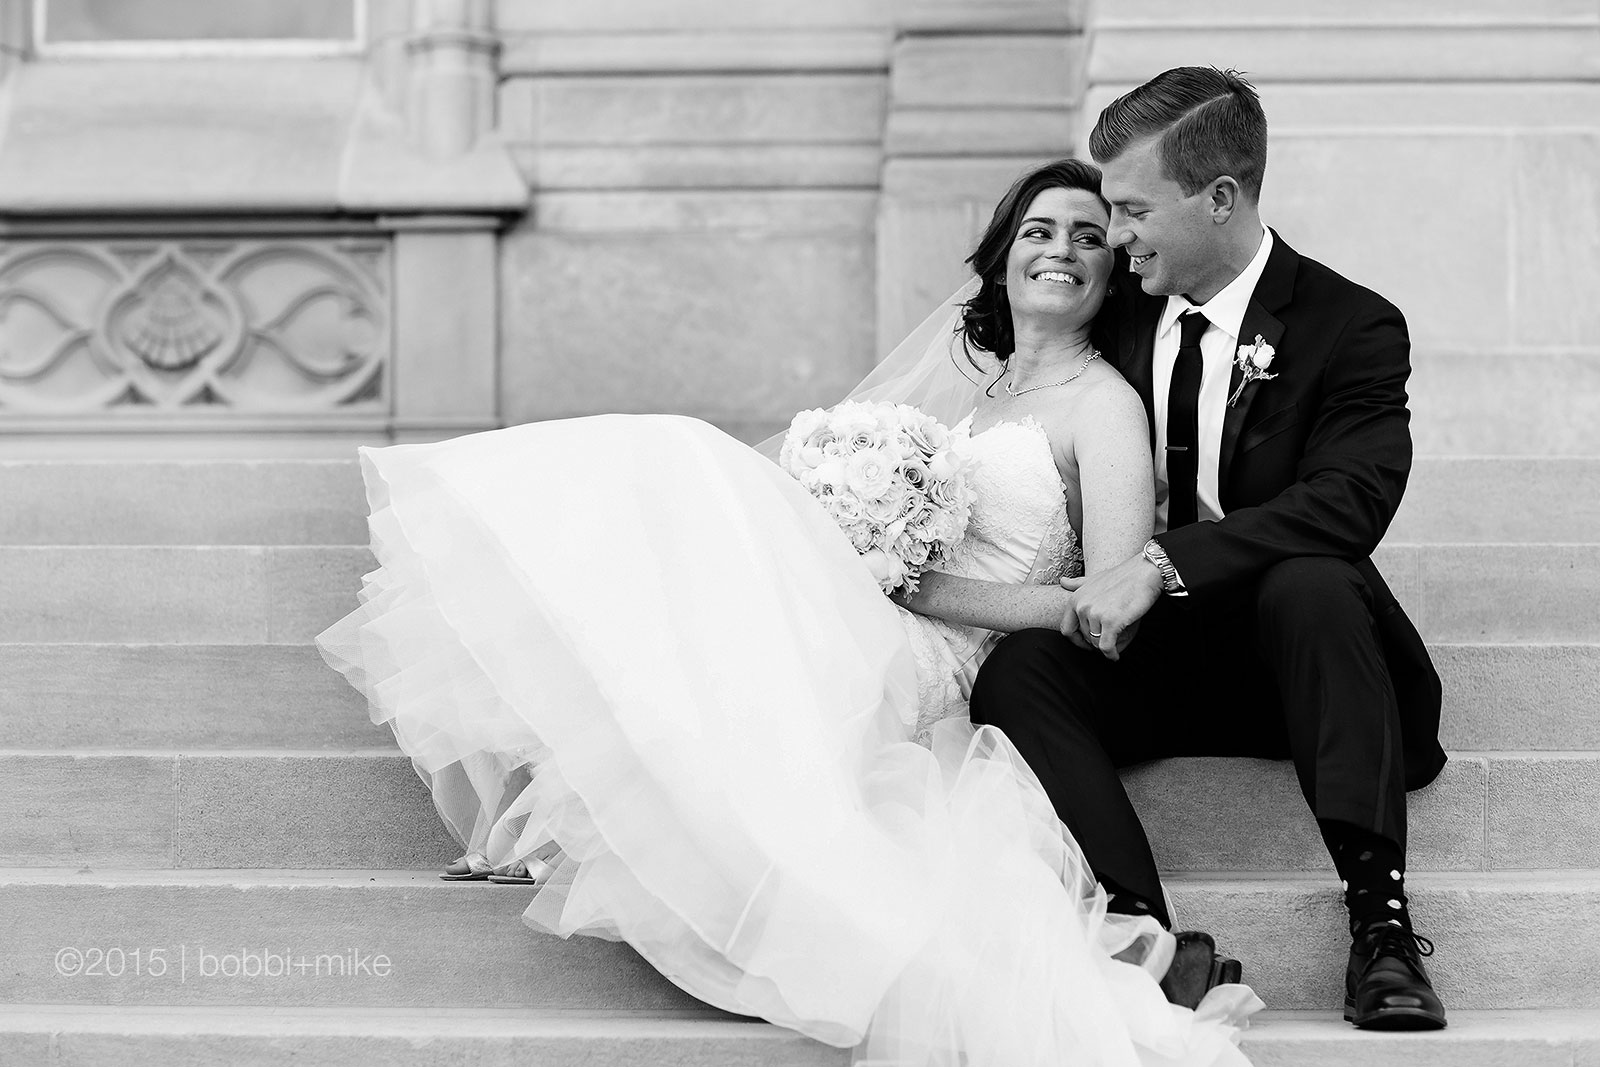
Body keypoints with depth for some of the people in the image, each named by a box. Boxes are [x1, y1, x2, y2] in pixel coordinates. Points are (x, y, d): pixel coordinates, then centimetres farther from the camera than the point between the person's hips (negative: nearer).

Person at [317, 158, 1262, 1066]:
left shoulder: (1102, 405, 0)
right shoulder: (966, 348, 21)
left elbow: (1109, 608, -11)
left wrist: (917, 586, -13)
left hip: (917, 662, -7)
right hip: (839, 628, 7)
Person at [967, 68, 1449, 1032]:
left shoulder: (1351, 327, -8)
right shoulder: (1129, 310, 8)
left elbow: (1351, 500, -25)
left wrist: (1165, 564, -34)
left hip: (1283, 659, -4)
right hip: (1149, 658, 4)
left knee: (1311, 583, -36)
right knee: (1017, 670, -24)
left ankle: (1381, 920, -37)